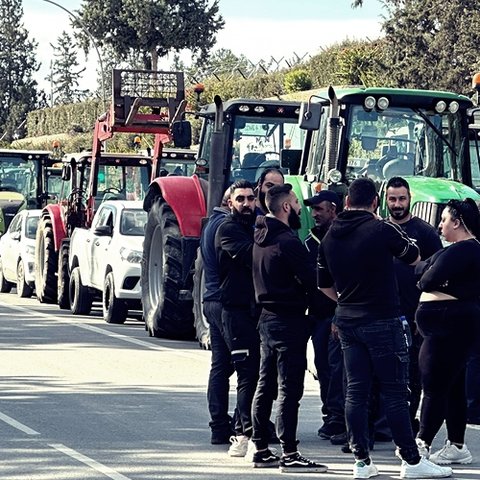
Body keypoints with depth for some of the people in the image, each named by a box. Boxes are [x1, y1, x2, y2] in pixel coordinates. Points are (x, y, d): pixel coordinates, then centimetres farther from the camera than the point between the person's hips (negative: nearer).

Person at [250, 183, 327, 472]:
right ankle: (289, 455, -8)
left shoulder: (261, 238, 11)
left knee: (265, 387, 13)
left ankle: (261, 450, 18)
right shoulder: (288, 241, -17)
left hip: (267, 317, 9)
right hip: (289, 320, -9)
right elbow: (312, 281, -16)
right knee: (289, 389, -8)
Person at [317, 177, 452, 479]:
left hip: (347, 321, 6)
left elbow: (325, 285, 15)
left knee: (356, 391, 7)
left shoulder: (330, 237, 6)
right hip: (383, 321, -6)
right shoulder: (383, 230, -12)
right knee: (395, 392, -2)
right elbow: (414, 258, 3)